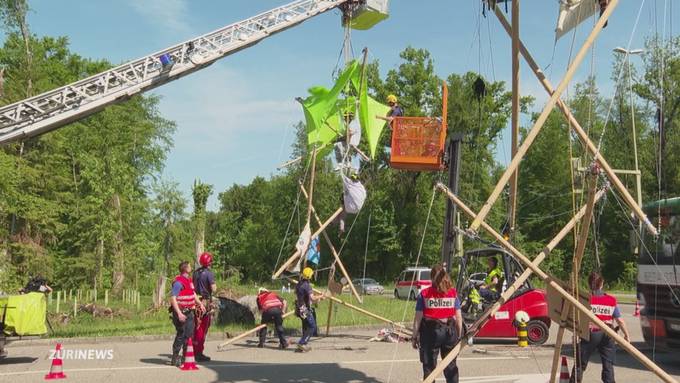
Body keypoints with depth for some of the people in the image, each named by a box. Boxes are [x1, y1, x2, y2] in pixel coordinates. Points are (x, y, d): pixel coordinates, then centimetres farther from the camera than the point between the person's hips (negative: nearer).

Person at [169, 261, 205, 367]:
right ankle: (175, 358, 3)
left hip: (189, 311, 9)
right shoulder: (178, 282, -17)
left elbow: (193, 294, 27)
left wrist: (200, 304, 19)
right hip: (181, 313, -9)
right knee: (181, 334, -6)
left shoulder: (189, 280, 13)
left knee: (189, 334, 12)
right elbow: (173, 298, -22)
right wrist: (179, 313, -27)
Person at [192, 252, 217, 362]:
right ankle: (199, 353, 1)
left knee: (197, 327, 15)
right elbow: (214, 289, -18)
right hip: (206, 302, -7)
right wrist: (214, 285, 1)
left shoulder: (196, 272, 9)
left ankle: (196, 351, 22)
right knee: (203, 328, -1)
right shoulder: (209, 273, -14)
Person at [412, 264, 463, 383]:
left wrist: (414, 337, -1)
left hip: (430, 331, -2)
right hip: (449, 331, 2)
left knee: (429, 366, 8)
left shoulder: (424, 294, -6)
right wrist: (459, 335, 10)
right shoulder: (453, 293, 1)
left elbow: (418, 318, -7)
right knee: (451, 366, 14)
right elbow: (458, 317, 1)